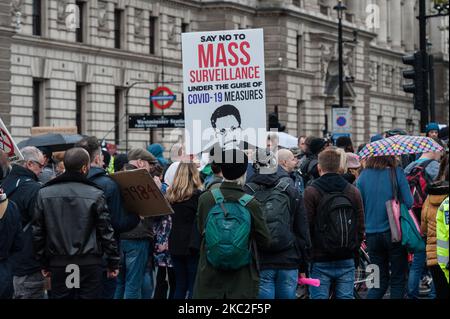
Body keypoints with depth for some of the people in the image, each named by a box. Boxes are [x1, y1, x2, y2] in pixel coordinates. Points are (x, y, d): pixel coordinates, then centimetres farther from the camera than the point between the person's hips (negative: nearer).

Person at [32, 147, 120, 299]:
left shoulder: (44, 193, 1)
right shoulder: (95, 195, -8)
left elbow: (38, 232, 4)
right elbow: (106, 231, -6)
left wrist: (44, 263, 12)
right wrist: (113, 263, 3)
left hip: (58, 264, 2)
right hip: (89, 264, -2)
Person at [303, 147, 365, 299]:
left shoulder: (311, 192, -7)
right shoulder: (353, 191, 6)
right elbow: (360, 228, 7)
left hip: (320, 261, -3)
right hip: (347, 261, 3)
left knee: (319, 297, -1)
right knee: (346, 297, 6)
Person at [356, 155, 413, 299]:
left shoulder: (363, 176, -2)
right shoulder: (396, 173, -11)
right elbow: (409, 203, -11)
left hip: (372, 234, 3)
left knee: (381, 280, 13)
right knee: (398, 279, 9)